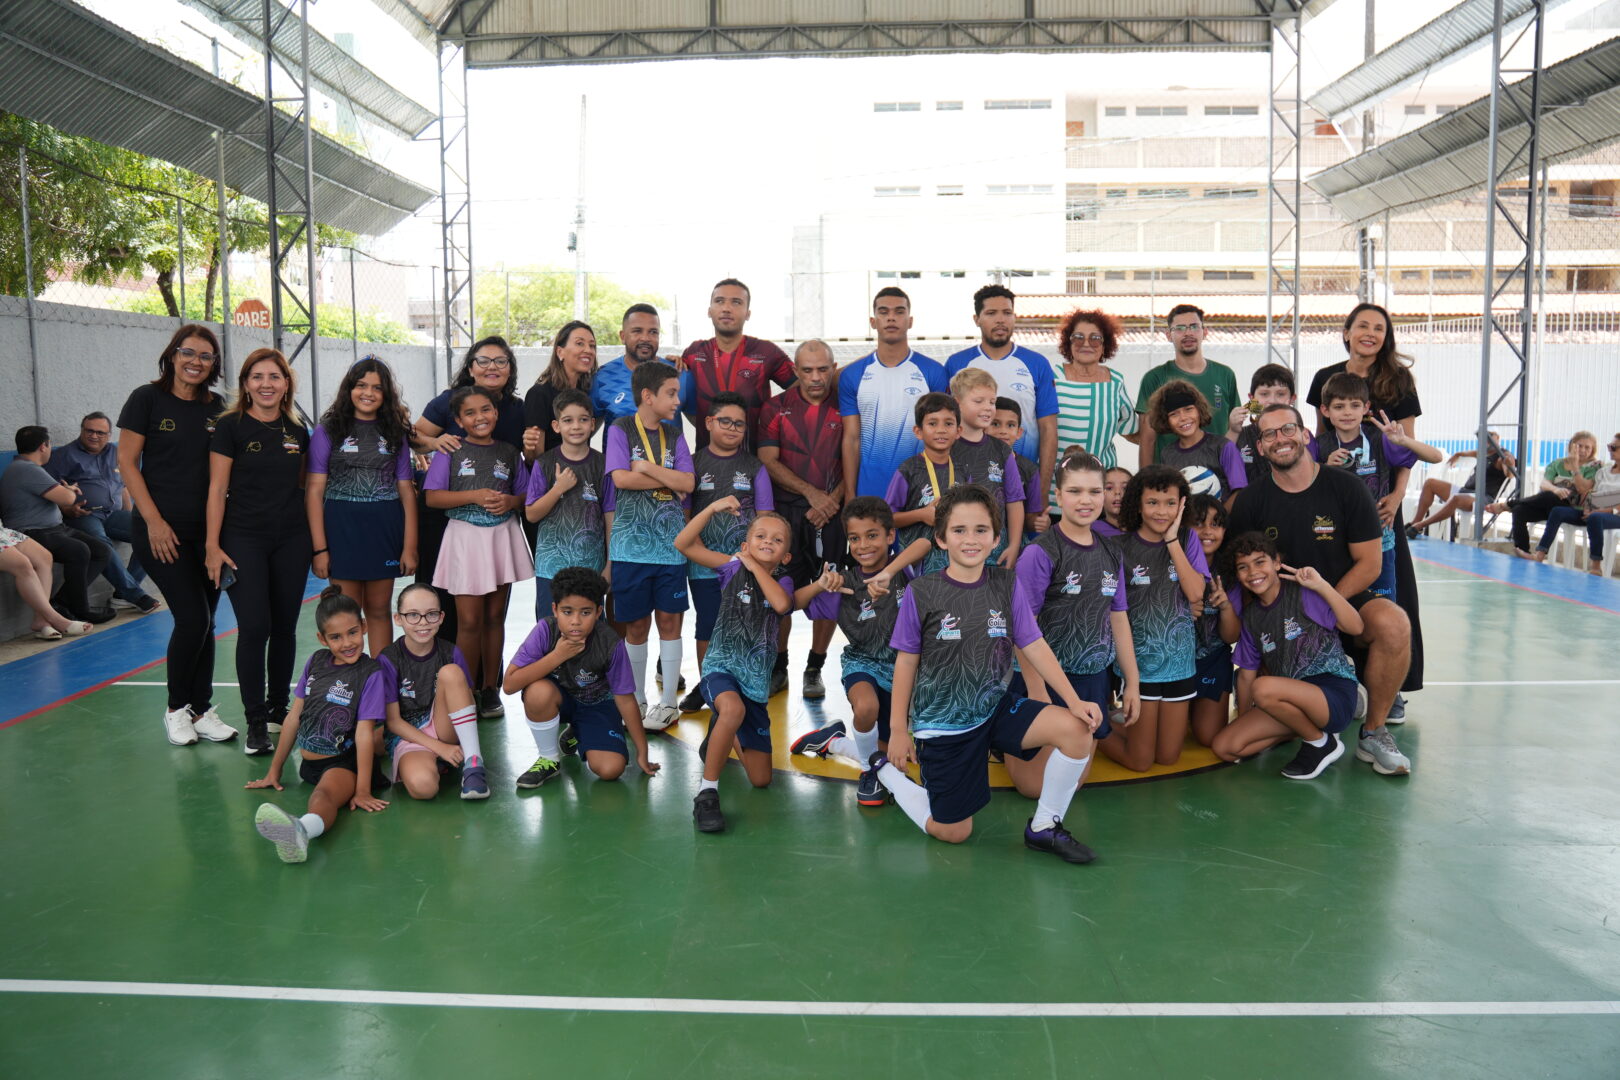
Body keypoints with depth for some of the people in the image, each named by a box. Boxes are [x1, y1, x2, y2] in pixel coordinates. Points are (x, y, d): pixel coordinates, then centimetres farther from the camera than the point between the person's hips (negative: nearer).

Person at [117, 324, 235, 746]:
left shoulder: (216, 407, 8)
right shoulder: (147, 398, -3)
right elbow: (127, 462, -5)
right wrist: (154, 521, -11)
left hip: (206, 531, 4)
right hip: (162, 530, -4)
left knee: (204, 621, 7)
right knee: (193, 618, -9)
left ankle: (201, 710, 17)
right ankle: (175, 707, 11)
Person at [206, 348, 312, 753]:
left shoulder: (297, 432, 9)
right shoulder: (230, 427, -3)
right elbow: (217, 489, -5)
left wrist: (318, 542, 12)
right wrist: (213, 545, -9)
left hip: (292, 541, 4)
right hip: (244, 540, -4)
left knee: (284, 627, 8)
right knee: (254, 628, -8)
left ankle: (279, 707, 22)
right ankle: (255, 721, 2)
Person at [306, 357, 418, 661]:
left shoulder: (395, 432, 8)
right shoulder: (329, 430, 1)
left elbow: (406, 491, 5)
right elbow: (314, 490, -4)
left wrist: (410, 547, -2)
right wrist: (319, 548, -11)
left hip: (385, 531, 2)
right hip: (341, 530, -2)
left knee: (379, 611, 9)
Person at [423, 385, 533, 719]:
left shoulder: (509, 452, 9)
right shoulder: (450, 451, 0)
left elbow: (526, 495, 13)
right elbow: (433, 497, -6)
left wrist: (510, 501, -9)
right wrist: (475, 496, -16)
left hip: (502, 537, 3)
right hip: (465, 537, -3)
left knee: (495, 616, 9)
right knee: (469, 620, -4)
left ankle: (490, 690, 19)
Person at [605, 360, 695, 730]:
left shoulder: (674, 435, 10)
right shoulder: (620, 430, -1)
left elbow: (688, 484, -2)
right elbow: (620, 478, -16)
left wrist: (647, 467, -9)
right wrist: (670, 478, -7)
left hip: (670, 543, 3)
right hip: (630, 544, -3)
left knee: (669, 621, 5)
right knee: (635, 625, 5)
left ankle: (669, 702, 15)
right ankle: (637, 700, 19)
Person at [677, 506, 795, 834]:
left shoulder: (783, 581, 5)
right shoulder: (734, 567, 1)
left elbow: (782, 604, -20)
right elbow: (683, 544, -7)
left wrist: (755, 567, -11)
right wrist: (713, 508, -12)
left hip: (755, 680, 4)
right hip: (720, 667, -3)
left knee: (761, 780, 8)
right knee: (733, 709, -42)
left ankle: (720, 736, 39)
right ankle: (707, 792, -27)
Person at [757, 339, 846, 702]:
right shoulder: (776, 408, 5)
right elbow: (769, 461, -1)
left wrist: (833, 500, -9)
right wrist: (811, 493, -9)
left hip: (832, 511, 0)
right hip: (786, 511, 0)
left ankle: (815, 669, 16)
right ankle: (778, 665, 18)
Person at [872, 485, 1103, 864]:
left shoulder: (1006, 585, -3)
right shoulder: (920, 593, -11)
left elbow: (1035, 647, -3)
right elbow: (906, 662, -4)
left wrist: (1074, 701, -12)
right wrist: (898, 729, -2)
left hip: (995, 707, 3)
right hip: (941, 723, -3)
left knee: (1075, 728, -21)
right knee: (954, 833, 1)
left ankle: (1044, 827, 0)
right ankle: (887, 770, 27)